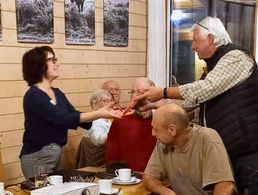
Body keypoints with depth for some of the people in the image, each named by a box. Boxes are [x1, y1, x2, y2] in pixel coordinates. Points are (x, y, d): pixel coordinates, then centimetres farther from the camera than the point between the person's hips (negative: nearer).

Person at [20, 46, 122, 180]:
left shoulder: (57, 93, 9)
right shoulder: (33, 96, -17)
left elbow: (75, 116, 6)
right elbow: (62, 119, -25)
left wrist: (102, 113, -9)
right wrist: (98, 114, -27)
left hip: (55, 153, 8)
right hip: (37, 157, -8)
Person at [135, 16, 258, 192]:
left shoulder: (235, 57, -13)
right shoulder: (216, 62, 17)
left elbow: (206, 88, -24)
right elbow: (195, 101, 17)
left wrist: (163, 92, -16)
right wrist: (157, 105, 10)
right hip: (224, 145, 9)